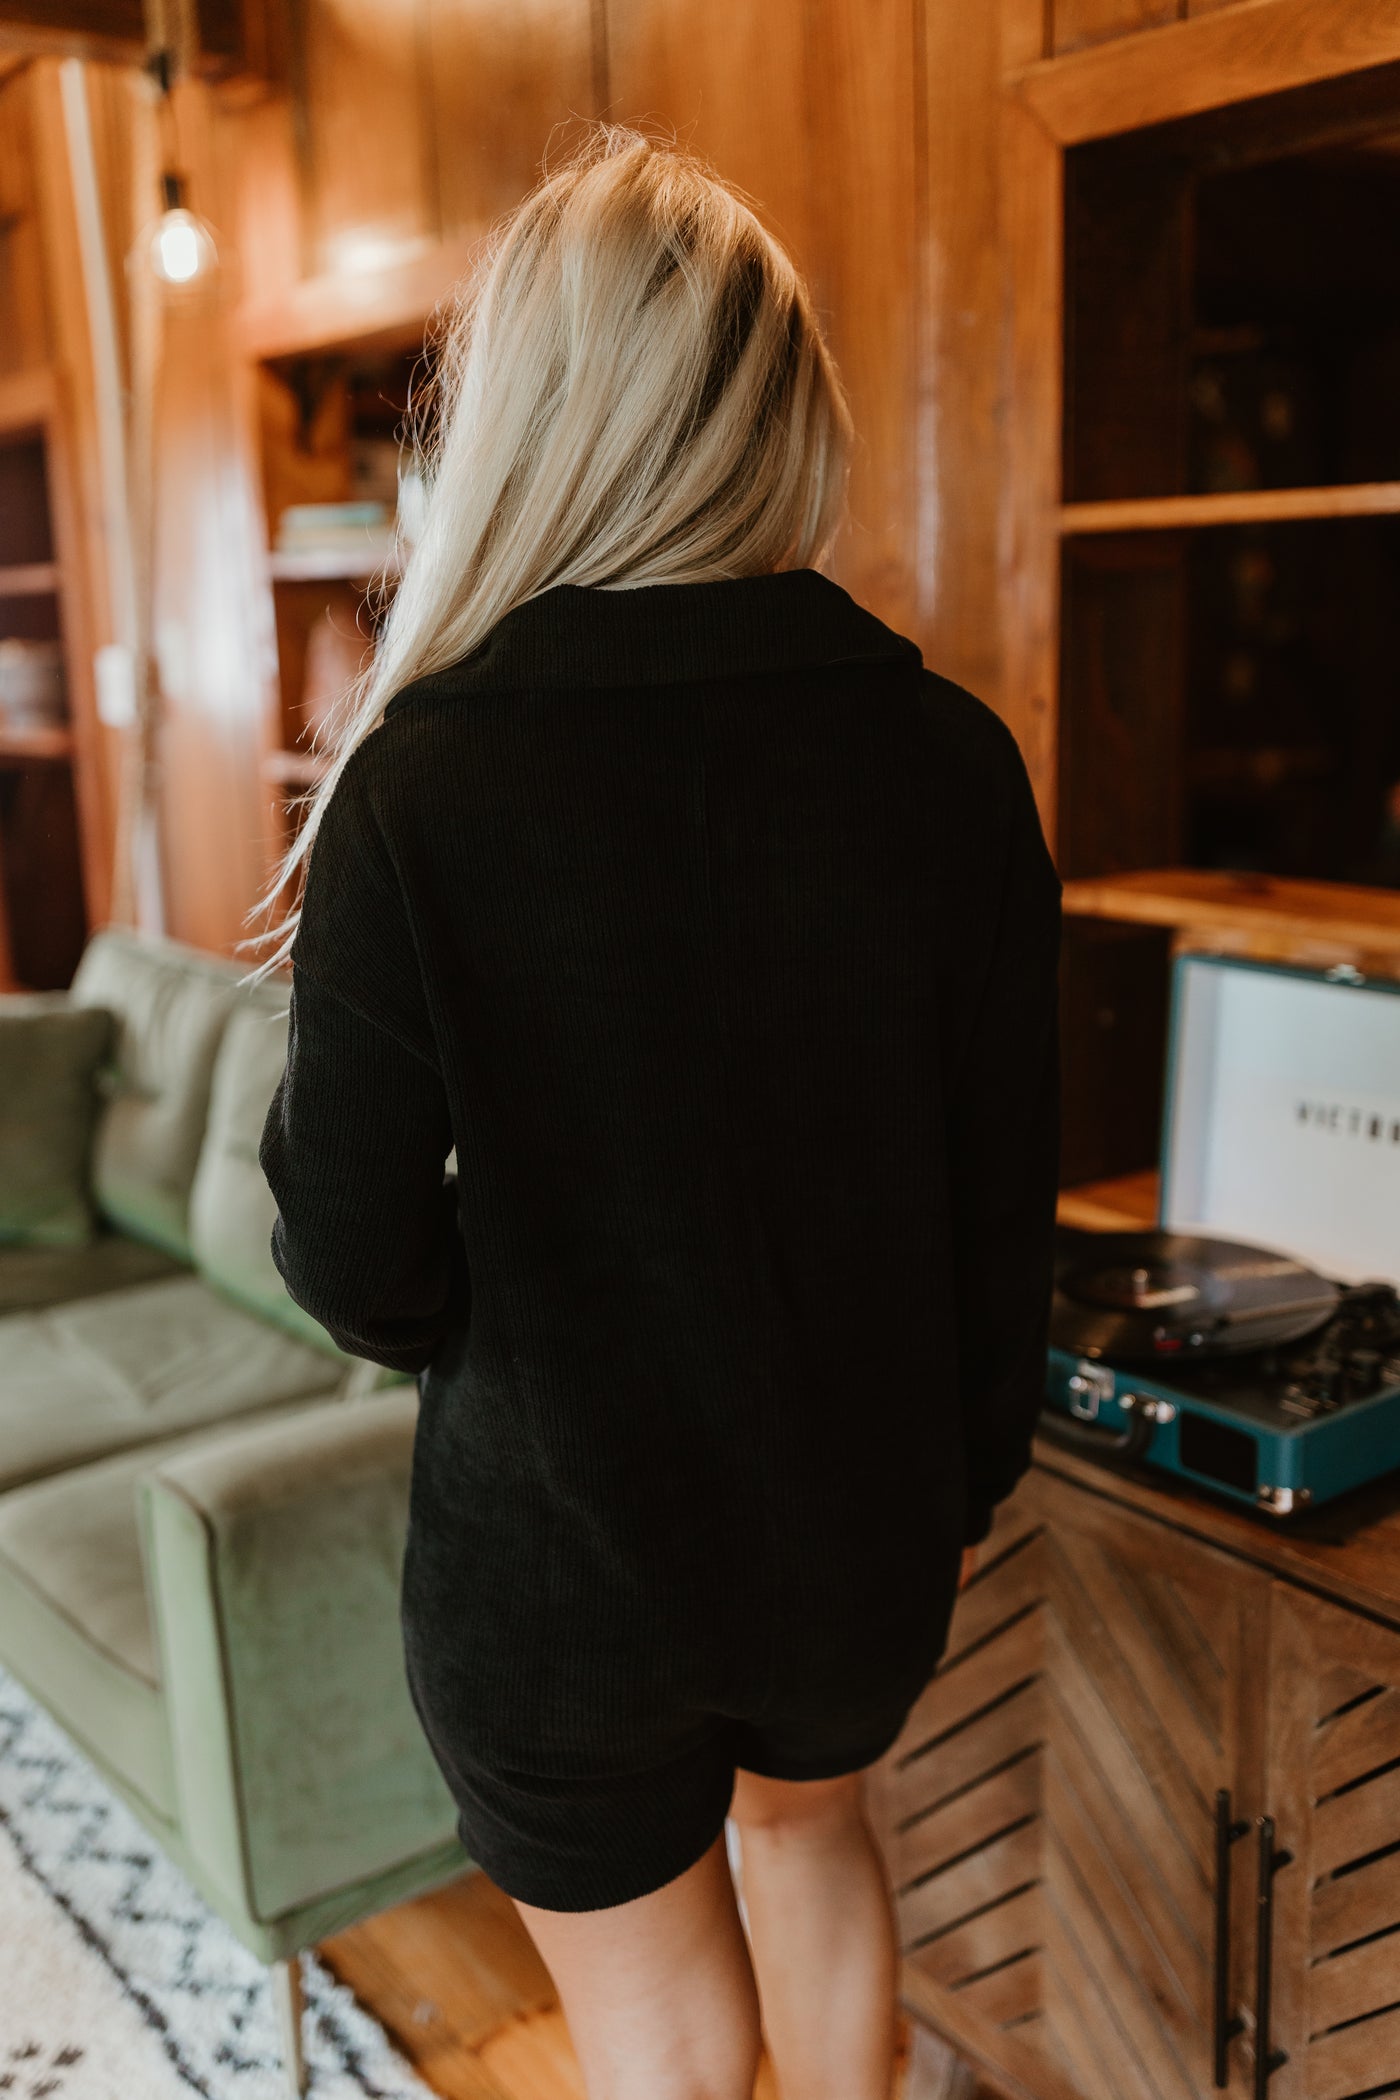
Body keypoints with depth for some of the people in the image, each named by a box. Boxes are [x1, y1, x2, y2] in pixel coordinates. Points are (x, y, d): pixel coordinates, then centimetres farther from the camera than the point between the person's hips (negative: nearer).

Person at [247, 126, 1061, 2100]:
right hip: (868, 1528, 3)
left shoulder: (422, 782, -20)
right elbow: (1007, 1196, -6)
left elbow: (353, 1255, -14)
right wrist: (965, 1472, 11)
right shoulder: (951, 759, -12)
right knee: (810, 1820, 34)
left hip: (554, 1556, -3)